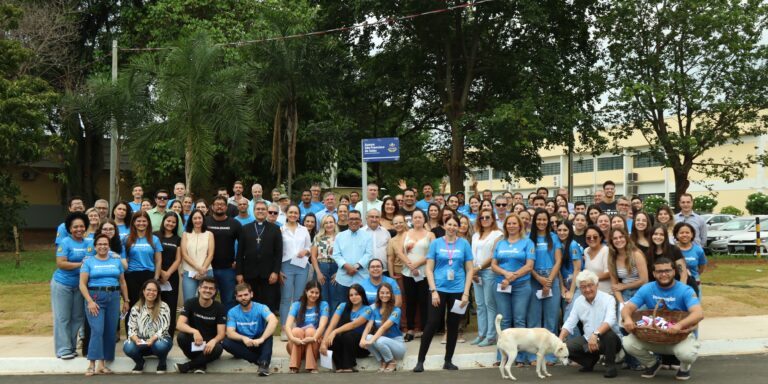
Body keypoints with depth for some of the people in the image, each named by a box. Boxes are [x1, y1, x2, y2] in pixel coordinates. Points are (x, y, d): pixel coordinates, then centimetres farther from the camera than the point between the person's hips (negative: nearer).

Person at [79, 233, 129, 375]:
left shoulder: (116, 260, 12)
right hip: (95, 297, -3)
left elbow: (122, 282, 16)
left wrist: (126, 300, 11)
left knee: (110, 331, 2)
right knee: (97, 330, -13)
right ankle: (92, 364, -12)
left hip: (114, 297, 3)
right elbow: (82, 284, -3)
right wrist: (90, 301, -13)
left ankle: (102, 364, 9)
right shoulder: (88, 261, 4)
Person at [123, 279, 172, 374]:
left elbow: (164, 328, -15)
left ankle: (162, 362, -1)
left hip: (158, 340, -2)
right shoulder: (136, 308, 0)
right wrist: (136, 339, -29)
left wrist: (152, 339, -33)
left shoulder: (164, 307, -8)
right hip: (141, 342, 2)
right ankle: (140, 363, 5)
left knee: (160, 345, -38)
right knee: (128, 347, -30)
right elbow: (131, 329, -6)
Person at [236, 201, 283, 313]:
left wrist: (275, 271, -7)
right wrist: (239, 272, 1)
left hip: (268, 274, -1)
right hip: (249, 274, 1)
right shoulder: (245, 229, 12)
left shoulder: (275, 229, 7)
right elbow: (240, 252, 8)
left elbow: (278, 252, 2)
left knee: (269, 306, -1)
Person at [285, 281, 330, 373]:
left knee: (310, 331, -31)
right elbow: (288, 325, -13)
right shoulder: (296, 305, 3)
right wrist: (292, 338, -35)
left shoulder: (323, 305, 1)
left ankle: (312, 366, -28)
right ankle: (294, 367, -29)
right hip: (296, 345, 1)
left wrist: (314, 338, -38)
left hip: (315, 344, -1)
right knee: (296, 331, -30)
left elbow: (322, 326, -16)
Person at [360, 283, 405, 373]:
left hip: (397, 344, -4)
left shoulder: (396, 310, -13)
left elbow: (384, 327, -26)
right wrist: (363, 339, -32)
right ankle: (382, 362, -4)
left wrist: (371, 341, -39)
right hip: (383, 343, 4)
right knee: (367, 337, -26)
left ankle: (392, 362, -5)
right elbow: (369, 326, -11)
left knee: (380, 341, -34)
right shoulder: (374, 308, 1)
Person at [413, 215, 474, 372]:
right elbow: (429, 269, 0)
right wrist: (433, 291, -9)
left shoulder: (464, 244, 3)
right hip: (439, 289, -1)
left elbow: (469, 270, 4)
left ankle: (448, 361, 20)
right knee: (432, 324, -4)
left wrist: (466, 293, -3)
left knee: (453, 326, 8)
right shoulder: (436, 243, 1)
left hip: (457, 290, 2)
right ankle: (420, 360, 3)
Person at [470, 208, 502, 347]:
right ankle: (481, 334, 12)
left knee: (490, 304, -5)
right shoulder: (476, 235, 18)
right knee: (480, 304, 7)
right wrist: (472, 270, -1)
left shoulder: (497, 234, -2)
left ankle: (491, 336, -1)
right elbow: (473, 255, 14)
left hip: (490, 272, -6)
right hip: (476, 273, 6)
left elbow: (495, 256, -9)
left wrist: (479, 267, -10)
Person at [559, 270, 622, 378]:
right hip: (588, 340, 5)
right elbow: (569, 323, 3)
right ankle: (591, 360, 12)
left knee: (608, 332, -38)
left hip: (609, 341, -5)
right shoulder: (578, 301, 3)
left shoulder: (607, 299, -14)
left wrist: (595, 334, -48)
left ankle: (610, 365, -12)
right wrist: (560, 339, -15)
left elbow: (610, 320, -32)